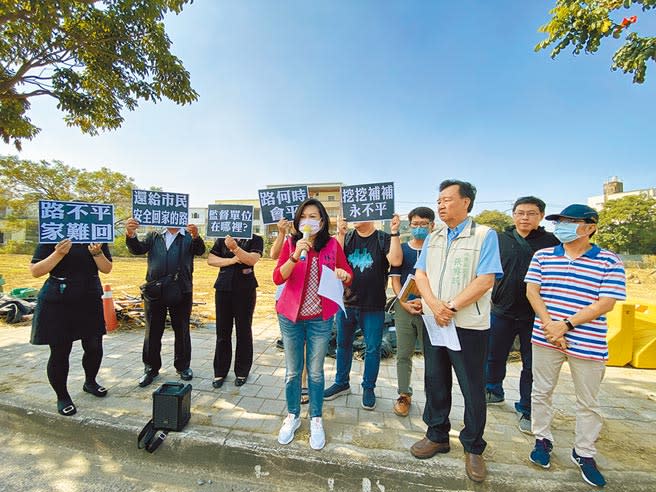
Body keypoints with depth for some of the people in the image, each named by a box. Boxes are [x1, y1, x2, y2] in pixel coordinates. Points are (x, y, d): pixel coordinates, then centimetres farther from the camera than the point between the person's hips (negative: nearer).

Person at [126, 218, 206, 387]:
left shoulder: (190, 237, 4)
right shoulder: (154, 236, 11)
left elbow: (200, 250, -14)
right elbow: (137, 249, -2)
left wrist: (196, 236, -37)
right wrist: (130, 234, -24)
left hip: (181, 292, -1)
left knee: (182, 331, 10)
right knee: (152, 331, 10)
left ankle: (183, 366, 26)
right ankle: (151, 368, 26)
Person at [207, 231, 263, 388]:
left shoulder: (255, 239, 1)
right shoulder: (222, 239, 11)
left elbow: (252, 259, -15)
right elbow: (210, 259, 3)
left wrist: (235, 247, -27)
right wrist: (231, 260, -10)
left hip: (245, 290, -2)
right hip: (223, 288, 3)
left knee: (244, 331, 5)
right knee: (222, 331, 7)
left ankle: (242, 372, 19)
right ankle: (220, 371, 20)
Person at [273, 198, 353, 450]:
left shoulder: (332, 244, -3)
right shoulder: (291, 243, -4)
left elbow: (348, 274, 5)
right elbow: (278, 278, -13)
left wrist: (343, 275, -18)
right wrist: (296, 256, -27)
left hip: (320, 318, 0)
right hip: (291, 317, 1)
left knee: (315, 372, 11)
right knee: (293, 371, 12)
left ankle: (316, 420, 30)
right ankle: (292, 416, 33)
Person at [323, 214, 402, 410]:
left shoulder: (383, 239, -4)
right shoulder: (347, 238, 4)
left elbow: (396, 261, -19)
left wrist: (395, 233, -22)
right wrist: (340, 234, -15)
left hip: (373, 305, -3)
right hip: (346, 302, 3)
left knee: (372, 348, 8)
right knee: (343, 344, 16)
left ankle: (368, 387, 28)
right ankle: (342, 383, 35)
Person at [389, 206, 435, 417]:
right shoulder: (401, 249, 7)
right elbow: (395, 279, 6)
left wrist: (426, 301, -14)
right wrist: (404, 303, -8)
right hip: (404, 308, 2)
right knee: (403, 354, 9)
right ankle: (404, 395, 23)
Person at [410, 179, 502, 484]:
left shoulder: (485, 236, -6)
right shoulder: (433, 238, 10)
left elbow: (485, 280, -15)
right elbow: (420, 274, 4)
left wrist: (451, 307, -18)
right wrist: (434, 304, -13)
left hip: (468, 325, -5)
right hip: (433, 322, 5)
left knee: (472, 389, 8)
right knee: (435, 382, 16)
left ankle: (473, 448, 29)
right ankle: (437, 435, 35)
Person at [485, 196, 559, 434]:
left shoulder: (552, 242, -2)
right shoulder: (500, 240, 2)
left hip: (535, 315, -1)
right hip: (502, 311, 2)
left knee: (531, 365, 11)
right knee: (494, 357, 16)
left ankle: (526, 410, 28)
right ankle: (494, 392, 40)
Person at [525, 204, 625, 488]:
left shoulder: (609, 262, -4)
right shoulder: (542, 256, 3)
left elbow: (605, 304, -10)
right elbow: (532, 291, -2)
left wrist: (566, 324, -16)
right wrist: (549, 325, -13)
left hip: (588, 343, -1)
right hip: (545, 338, 2)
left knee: (588, 402, 12)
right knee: (541, 391, 12)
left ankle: (584, 454, 32)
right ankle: (542, 439, 32)